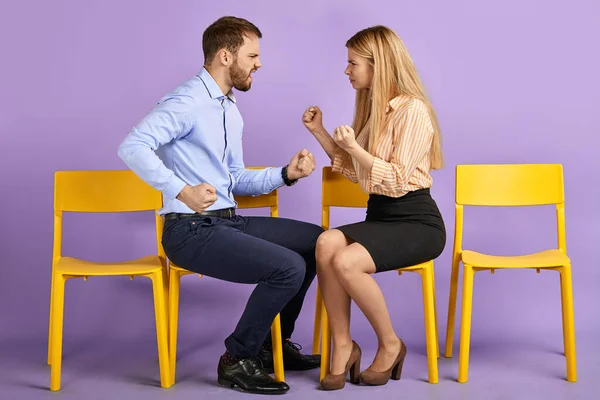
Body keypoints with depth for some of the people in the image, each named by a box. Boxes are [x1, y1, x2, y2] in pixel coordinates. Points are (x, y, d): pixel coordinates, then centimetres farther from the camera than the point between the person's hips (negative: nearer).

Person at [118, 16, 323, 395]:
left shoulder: (231, 109, 18)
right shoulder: (188, 101, -13)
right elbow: (133, 146, -26)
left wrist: (286, 174, 8)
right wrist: (182, 191, -31)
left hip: (229, 221, 10)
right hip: (193, 231, -10)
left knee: (317, 241, 10)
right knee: (289, 267, -24)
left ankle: (273, 342, 21)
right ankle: (238, 359, -3)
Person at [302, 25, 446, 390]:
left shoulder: (412, 109, -12)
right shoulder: (372, 107, 14)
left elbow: (397, 181, -17)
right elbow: (354, 170, 20)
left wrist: (354, 147, -20)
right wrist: (320, 132, 13)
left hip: (417, 223, -7)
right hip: (379, 216, 7)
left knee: (346, 261, -30)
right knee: (327, 243, -24)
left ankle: (390, 345, -6)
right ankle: (343, 346, -15)